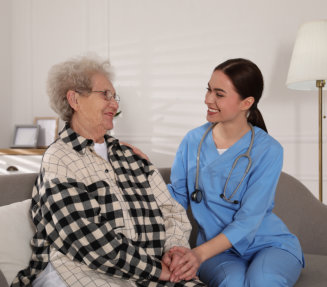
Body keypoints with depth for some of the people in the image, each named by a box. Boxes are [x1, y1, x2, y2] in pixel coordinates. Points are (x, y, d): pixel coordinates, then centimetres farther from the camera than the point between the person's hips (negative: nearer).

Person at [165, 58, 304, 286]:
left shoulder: (268, 150, -11)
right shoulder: (193, 141, 1)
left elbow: (248, 220, -17)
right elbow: (177, 197, 7)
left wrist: (200, 253, -29)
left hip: (270, 243, -1)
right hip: (219, 250, 2)